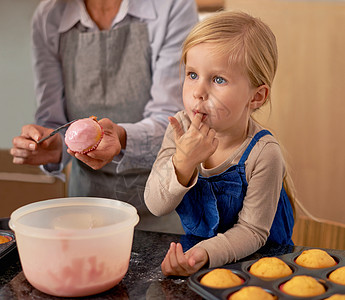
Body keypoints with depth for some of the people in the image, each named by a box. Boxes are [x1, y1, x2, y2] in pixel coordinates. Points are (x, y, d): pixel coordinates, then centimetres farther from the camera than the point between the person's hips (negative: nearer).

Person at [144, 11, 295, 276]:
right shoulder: (182, 128, -11)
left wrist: (205, 253, -33)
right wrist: (183, 163, -31)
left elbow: (252, 230, -16)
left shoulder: (263, 154, -23)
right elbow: (156, 205, -14)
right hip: (194, 246, 3)